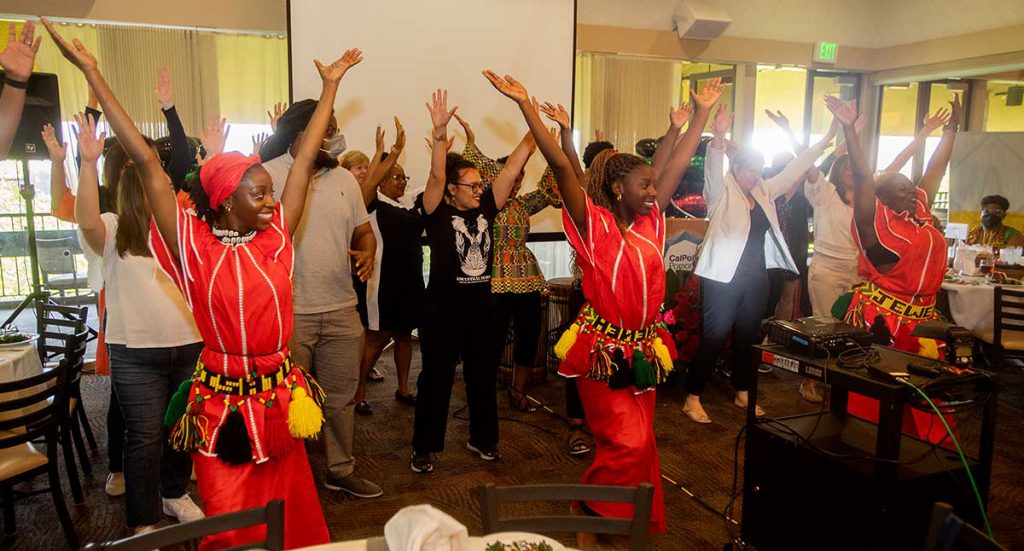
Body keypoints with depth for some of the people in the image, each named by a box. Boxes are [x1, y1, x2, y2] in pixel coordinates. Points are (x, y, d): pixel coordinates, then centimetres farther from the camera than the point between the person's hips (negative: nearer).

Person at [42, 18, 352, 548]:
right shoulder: (194, 244, -10)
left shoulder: (276, 235, -2)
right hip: (221, 399, -3)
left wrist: (330, 85, 8)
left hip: (279, 393, 3)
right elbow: (147, 163, -12)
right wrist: (92, 72, -11)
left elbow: (305, 157, 2)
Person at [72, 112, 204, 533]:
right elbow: (87, 220, -24)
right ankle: (143, 523, 16)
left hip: (190, 345, 4)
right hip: (136, 353, -4)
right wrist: (89, 162, -33)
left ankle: (174, 494, 39)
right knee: (144, 436, 3)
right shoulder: (114, 231, -4)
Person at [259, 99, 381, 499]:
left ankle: (341, 470, 32)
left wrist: (367, 252, -6)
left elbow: (363, 231, 17)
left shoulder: (344, 178, 10)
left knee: (342, 397, 15)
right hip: (289, 312, -4)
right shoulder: (268, 175, -6)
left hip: (342, 308, 5)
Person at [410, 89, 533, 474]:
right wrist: (440, 133, -36)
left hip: (480, 305, 5)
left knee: (483, 376, 15)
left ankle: (482, 438, 33)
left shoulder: (485, 210, 4)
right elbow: (436, 176, -24)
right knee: (436, 379, 5)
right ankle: (424, 447, 18)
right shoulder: (438, 214, -8)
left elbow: (510, 169, 1)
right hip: (443, 308, -5)